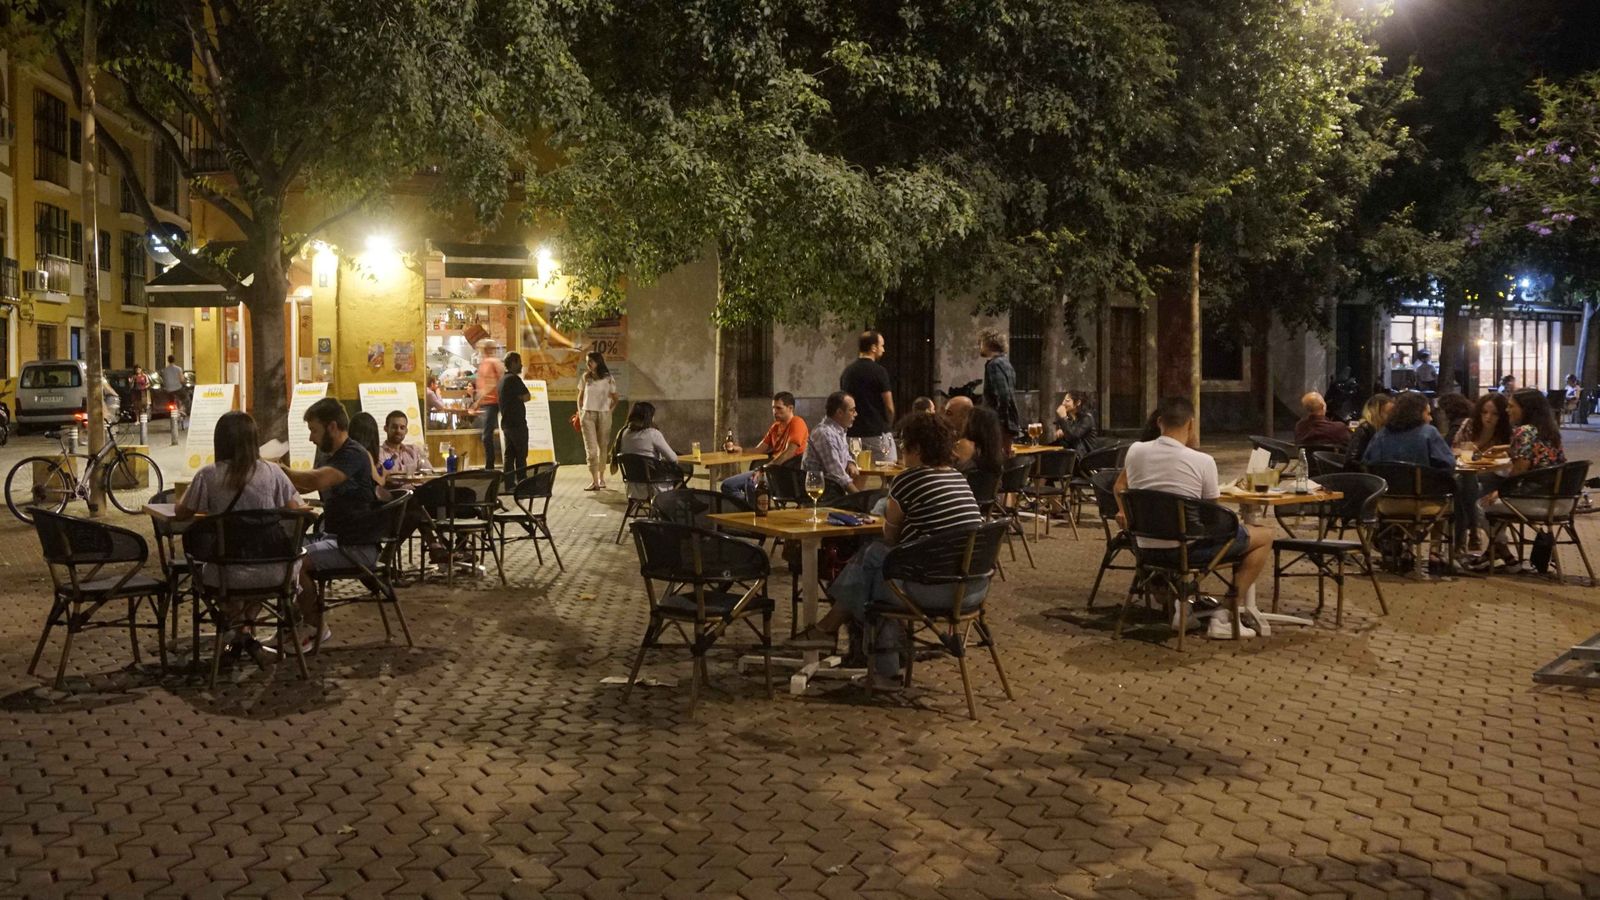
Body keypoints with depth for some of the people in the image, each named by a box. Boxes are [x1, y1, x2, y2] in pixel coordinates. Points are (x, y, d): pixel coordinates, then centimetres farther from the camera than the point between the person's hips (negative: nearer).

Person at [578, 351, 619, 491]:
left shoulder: (608, 379, 0)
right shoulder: (585, 377, 4)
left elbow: (614, 399, 9)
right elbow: (580, 397, 14)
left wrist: (609, 411, -1)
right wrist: (580, 413, 5)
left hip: (604, 415, 0)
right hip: (588, 415, 0)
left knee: (602, 446, 8)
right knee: (590, 448, -8)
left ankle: (601, 477, 23)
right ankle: (594, 481, -11)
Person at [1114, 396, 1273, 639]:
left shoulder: (1135, 451, -2)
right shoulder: (1202, 461, -14)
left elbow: (1119, 487, 17)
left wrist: (1127, 513, 35)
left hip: (1147, 548, 6)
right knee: (1264, 536, 11)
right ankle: (1224, 615, 5)